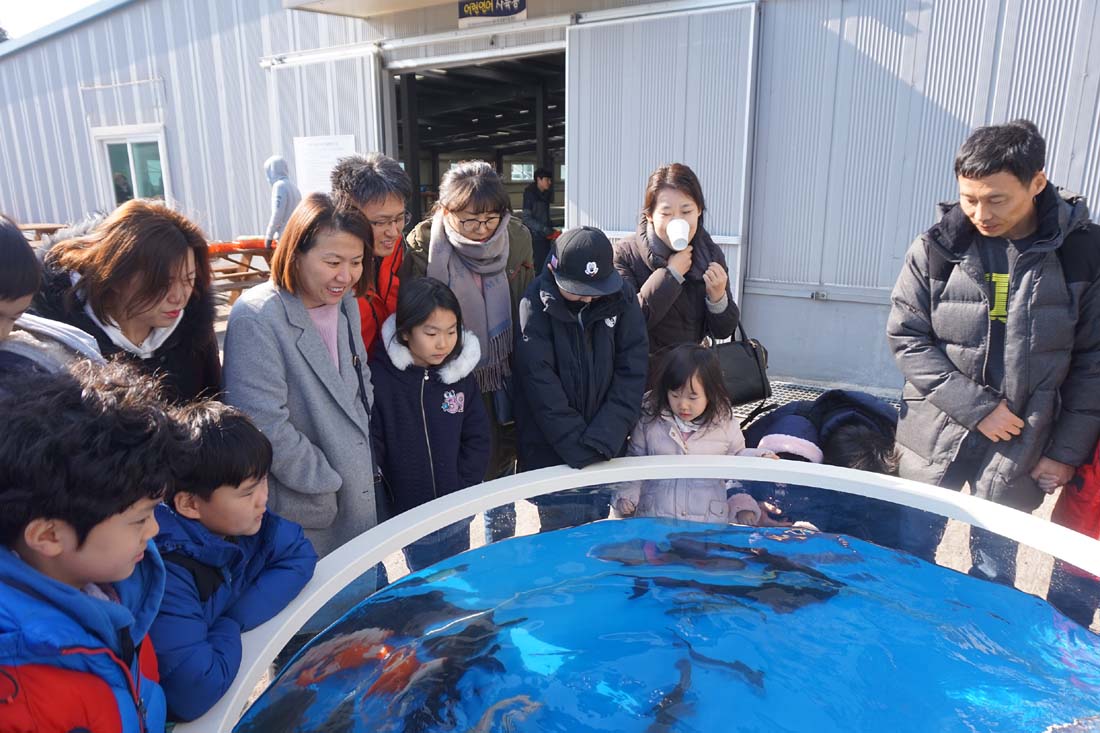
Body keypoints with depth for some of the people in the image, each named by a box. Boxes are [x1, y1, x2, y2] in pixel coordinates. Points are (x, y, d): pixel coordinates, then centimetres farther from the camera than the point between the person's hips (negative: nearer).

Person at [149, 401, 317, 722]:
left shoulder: (240, 520, -13)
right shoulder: (168, 577, -31)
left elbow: (300, 554, -3)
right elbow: (194, 694, -35)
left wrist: (237, 615, -15)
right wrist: (230, 629, -17)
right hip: (175, 717, -4)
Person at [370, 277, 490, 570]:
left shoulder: (461, 375, -2)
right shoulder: (379, 378, -14)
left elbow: (477, 439, 2)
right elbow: (371, 449, -11)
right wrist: (387, 515, -9)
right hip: (408, 516, -3)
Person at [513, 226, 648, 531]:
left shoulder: (622, 296, -3)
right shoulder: (536, 305, -12)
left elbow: (631, 374, -6)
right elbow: (542, 389, -14)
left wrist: (602, 441, -15)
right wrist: (581, 452, -15)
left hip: (608, 452, 3)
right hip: (552, 456, -3)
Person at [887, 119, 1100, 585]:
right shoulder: (935, 250, -7)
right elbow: (906, 338, -6)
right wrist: (976, 408, -13)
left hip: (1022, 448, 0)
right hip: (935, 438, 0)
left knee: (995, 572, 13)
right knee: (910, 559, 12)